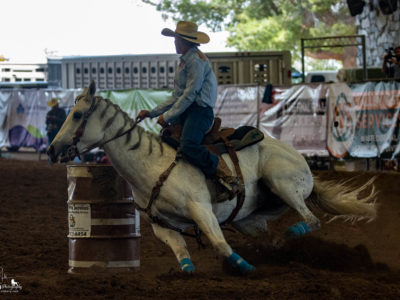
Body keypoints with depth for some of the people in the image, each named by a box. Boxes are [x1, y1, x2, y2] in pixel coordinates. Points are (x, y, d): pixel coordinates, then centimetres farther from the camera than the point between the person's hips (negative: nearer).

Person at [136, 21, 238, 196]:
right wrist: (152, 113, 21)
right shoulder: (184, 61, 23)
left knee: (188, 146, -33)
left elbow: (190, 94, -15)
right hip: (185, 113, 11)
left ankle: (226, 177, -27)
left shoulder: (196, 60, -9)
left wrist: (167, 116, -12)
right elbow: (176, 97, 26)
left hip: (200, 111, -11)